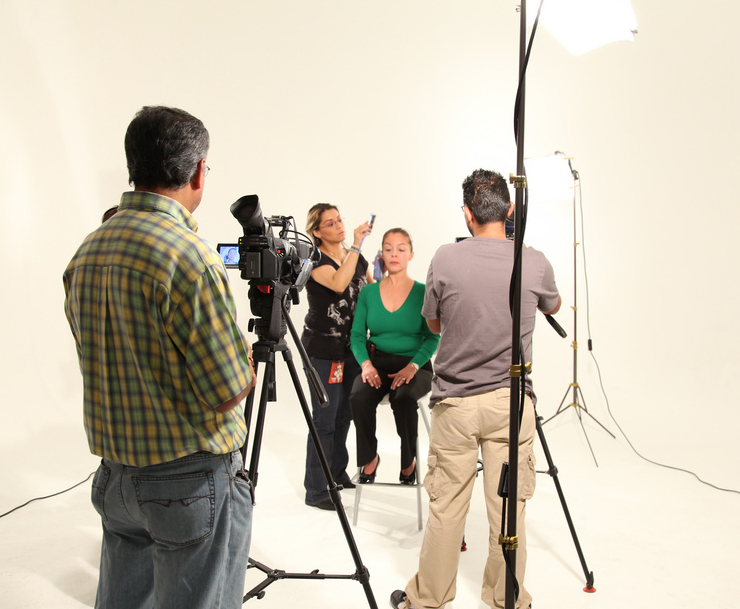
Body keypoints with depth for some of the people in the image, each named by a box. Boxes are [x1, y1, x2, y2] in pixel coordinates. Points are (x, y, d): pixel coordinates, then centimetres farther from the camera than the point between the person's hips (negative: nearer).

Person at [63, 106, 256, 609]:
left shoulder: (86, 253, 3)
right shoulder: (188, 254, -22)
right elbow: (228, 392, -20)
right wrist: (245, 358, -1)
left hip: (115, 472, 8)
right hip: (191, 479, -7)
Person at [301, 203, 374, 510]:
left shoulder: (357, 259, 11)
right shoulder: (315, 261, -10)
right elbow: (338, 283, -30)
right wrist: (356, 245, -27)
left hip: (352, 346, 7)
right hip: (323, 349, -6)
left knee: (345, 414, 15)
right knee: (325, 419, -3)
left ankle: (337, 472, 33)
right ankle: (316, 490, 8)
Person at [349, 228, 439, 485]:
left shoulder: (423, 292, 0)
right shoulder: (368, 292, 8)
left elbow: (432, 338, -3)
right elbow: (357, 334, 6)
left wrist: (412, 366, -18)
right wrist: (366, 363, -12)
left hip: (414, 365, -2)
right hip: (377, 362, 2)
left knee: (404, 397, -34)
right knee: (359, 397, -30)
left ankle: (408, 462, -6)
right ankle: (369, 458, -3)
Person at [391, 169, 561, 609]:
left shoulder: (446, 260, -9)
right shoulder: (535, 262, -5)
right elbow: (554, 306, 18)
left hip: (455, 401, -1)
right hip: (512, 401, 1)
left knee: (445, 505, 9)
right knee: (508, 506, 11)